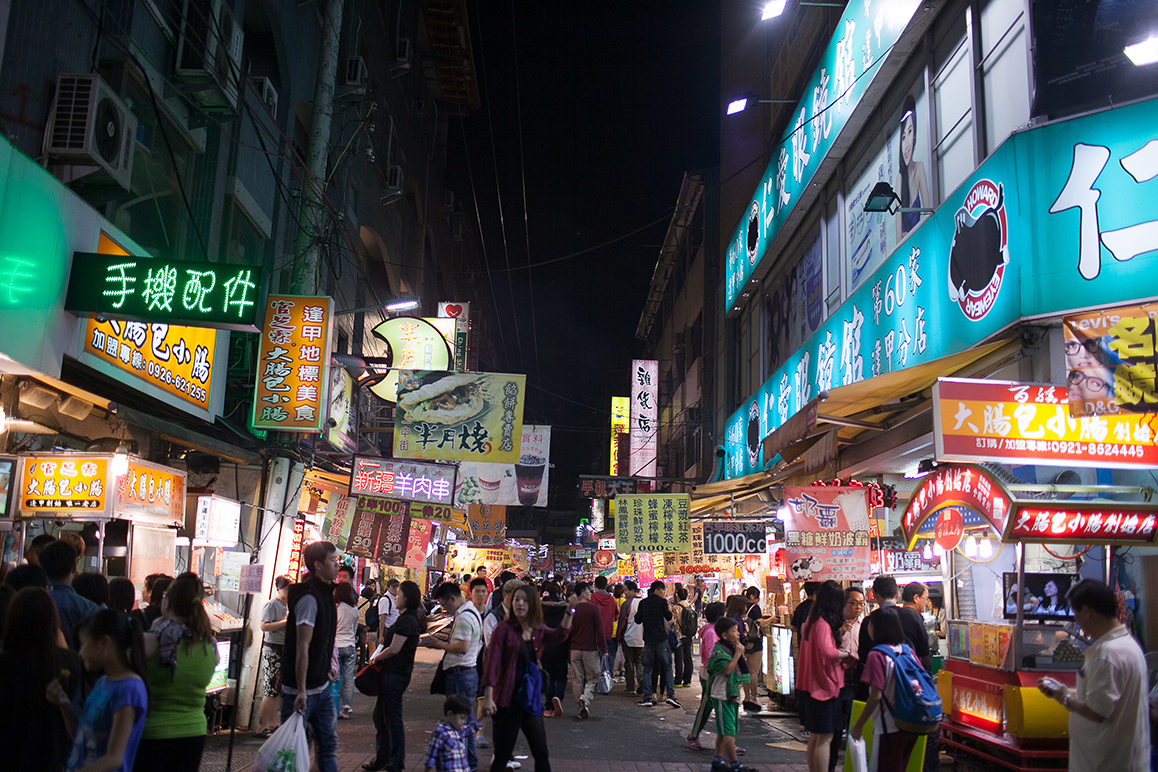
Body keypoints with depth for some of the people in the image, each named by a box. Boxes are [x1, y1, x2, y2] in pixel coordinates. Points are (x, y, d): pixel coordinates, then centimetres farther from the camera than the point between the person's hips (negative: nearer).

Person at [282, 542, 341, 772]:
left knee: (329, 743, 12)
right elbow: (302, 646, -23)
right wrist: (301, 691, -25)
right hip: (302, 688, -9)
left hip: (321, 686, 9)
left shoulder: (325, 593, 9)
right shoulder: (309, 597, -20)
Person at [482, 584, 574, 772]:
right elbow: (492, 663, -12)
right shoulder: (504, 629, -5)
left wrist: (569, 612, -25)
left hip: (531, 699, 5)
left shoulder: (538, 631, 9)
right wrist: (488, 697, -20)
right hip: (507, 701, -5)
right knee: (502, 756, 1)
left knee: (542, 755, 8)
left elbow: (559, 635, -11)